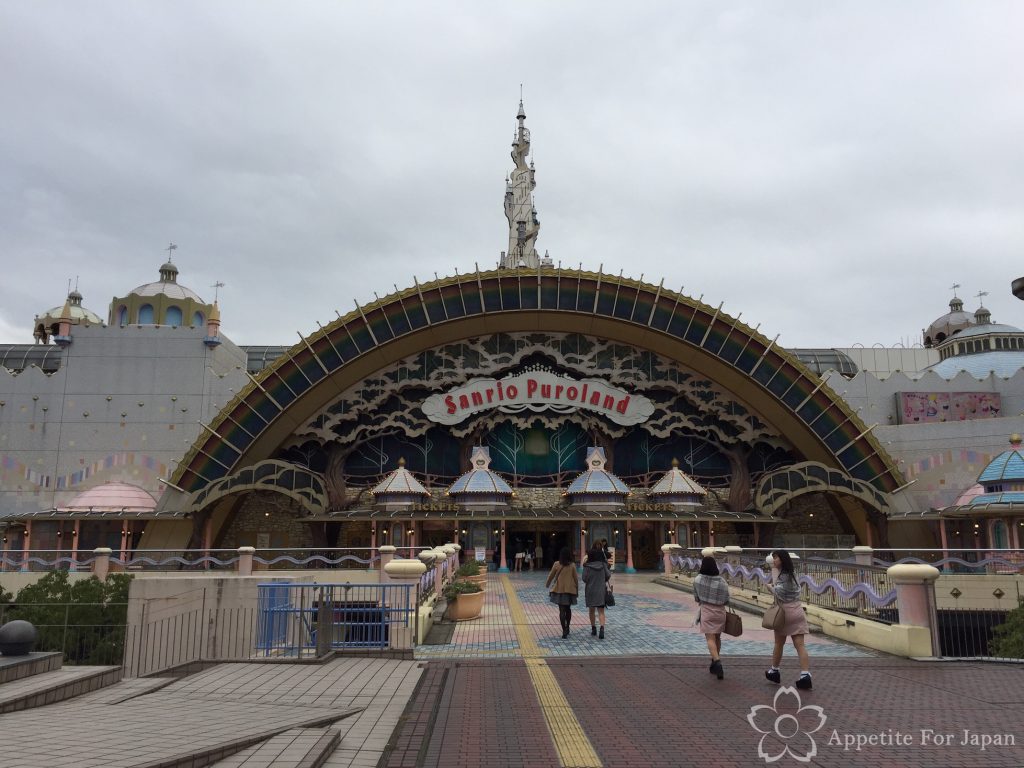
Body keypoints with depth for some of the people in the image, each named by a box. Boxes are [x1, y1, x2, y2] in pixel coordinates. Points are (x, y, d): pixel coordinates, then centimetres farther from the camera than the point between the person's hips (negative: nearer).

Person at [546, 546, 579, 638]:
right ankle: (567, 628, 27)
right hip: (570, 590, 2)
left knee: (562, 610, -1)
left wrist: (547, 584, 23)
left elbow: (551, 576, 4)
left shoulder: (557, 565, -6)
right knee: (568, 608, 20)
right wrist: (577, 590, 11)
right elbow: (576, 578, 0)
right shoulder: (572, 565, -5)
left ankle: (564, 631, -8)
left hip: (559, 590, -1)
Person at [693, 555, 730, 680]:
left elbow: (696, 598, 3)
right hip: (720, 612, 3)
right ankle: (715, 663, 30)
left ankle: (717, 661, -26)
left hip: (706, 611, -3)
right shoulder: (722, 581, -8)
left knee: (710, 639, -4)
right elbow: (726, 601, -2)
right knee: (717, 637, 19)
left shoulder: (697, 580, -9)